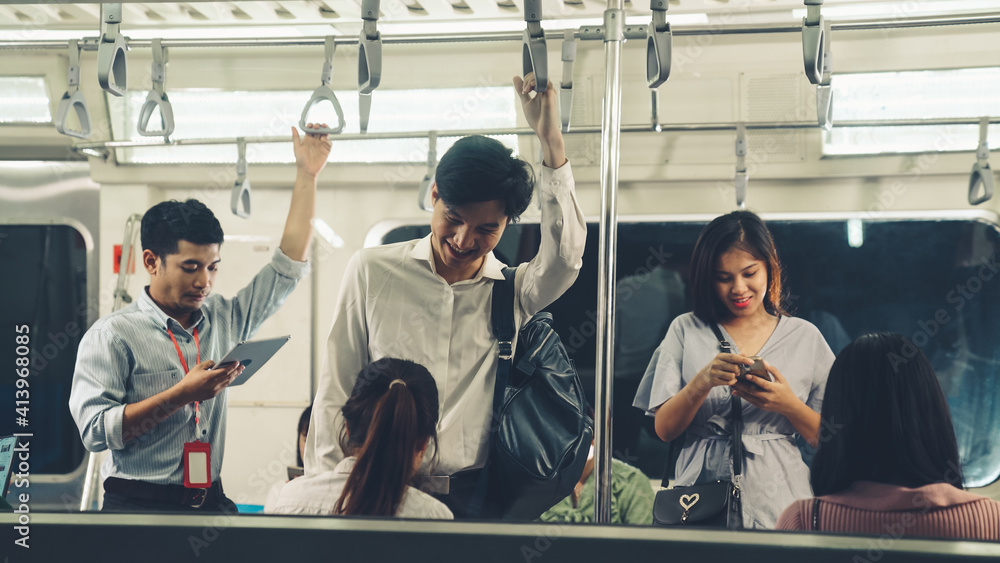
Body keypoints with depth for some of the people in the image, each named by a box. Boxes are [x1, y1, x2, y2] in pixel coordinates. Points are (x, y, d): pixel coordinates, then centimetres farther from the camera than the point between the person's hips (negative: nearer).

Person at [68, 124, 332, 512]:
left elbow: (287, 267, 22)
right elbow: (94, 430, -10)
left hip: (212, 502, 6)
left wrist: (307, 174, 20)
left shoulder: (225, 320, 16)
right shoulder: (112, 335, -1)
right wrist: (181, 395, -13)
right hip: (139, 506, -6)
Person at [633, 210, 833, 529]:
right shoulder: (686, 330, 12)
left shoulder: (804, 337, 11)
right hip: (703, 497, 0)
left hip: (777, 502, 0)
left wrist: (788, 405, -9)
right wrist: (702, 382, -11)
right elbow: (664, 429, 4)